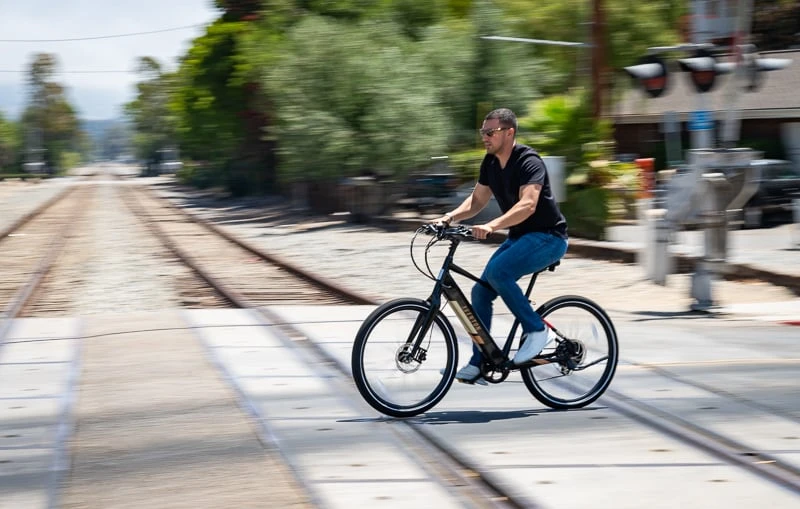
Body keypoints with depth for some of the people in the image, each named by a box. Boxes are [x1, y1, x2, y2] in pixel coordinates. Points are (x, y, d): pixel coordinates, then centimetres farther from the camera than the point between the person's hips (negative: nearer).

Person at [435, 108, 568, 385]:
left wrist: (491, 226, -47)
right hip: (519, 237, 9)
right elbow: (478, 199, 12)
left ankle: (537, 330, -15)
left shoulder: (529, 162, -21)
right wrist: (451, 216, -7)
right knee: (481, 291, -1)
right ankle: (479, 364, 6)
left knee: (498, 271, -30)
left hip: (548, 237, -9)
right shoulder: (491, 163, 5)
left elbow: (527, 205, -35)